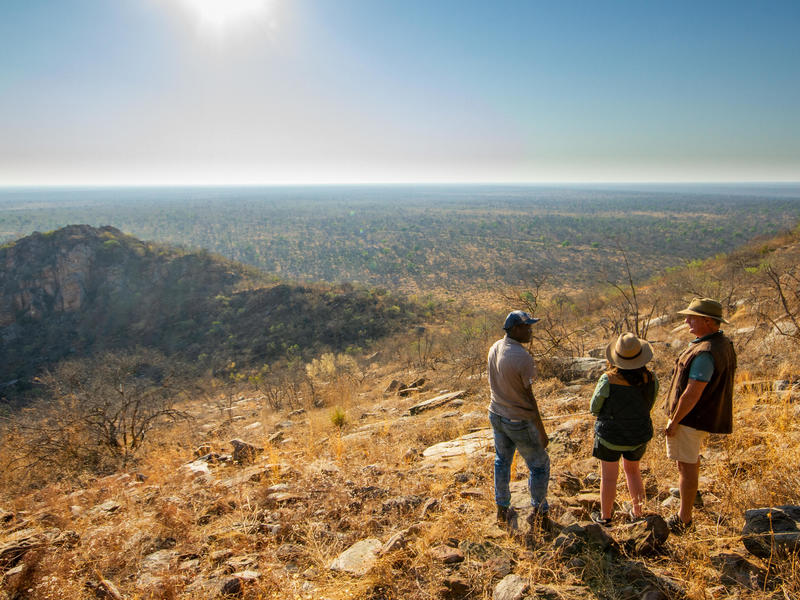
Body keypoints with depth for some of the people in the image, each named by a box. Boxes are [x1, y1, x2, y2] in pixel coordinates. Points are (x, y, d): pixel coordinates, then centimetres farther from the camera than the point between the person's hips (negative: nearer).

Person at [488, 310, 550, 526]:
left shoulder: (494, 348, -5)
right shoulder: (523, 358, -27)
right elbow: (529, 398, -21)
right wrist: (542, 432, -11)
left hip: (497, 415, 7)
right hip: (520, 422, -7)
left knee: (502, 461, 25)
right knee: (539, 465, 15)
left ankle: (502, 508, 39)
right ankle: (539, 510, 31)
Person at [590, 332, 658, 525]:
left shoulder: (608, 380, -25)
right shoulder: (651, 379, -13)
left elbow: (594, 408, -11)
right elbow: (648, 405, 4)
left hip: (610, 436, -4)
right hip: (640, 435, 4)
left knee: (608, 477, 13)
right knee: (632, 470, 27)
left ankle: (605, 517, 29)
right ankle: (637, 513, 37)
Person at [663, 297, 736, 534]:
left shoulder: (705, 353, -30)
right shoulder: (723, 344, 4)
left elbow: (692, 393, -28)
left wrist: (673, 421, -18)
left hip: (691, 417, -10)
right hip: (708, 414, 10)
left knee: (686, 465, 0)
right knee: (692, 456, 29)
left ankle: (684, 519, 9)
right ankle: (691, 491, 51)